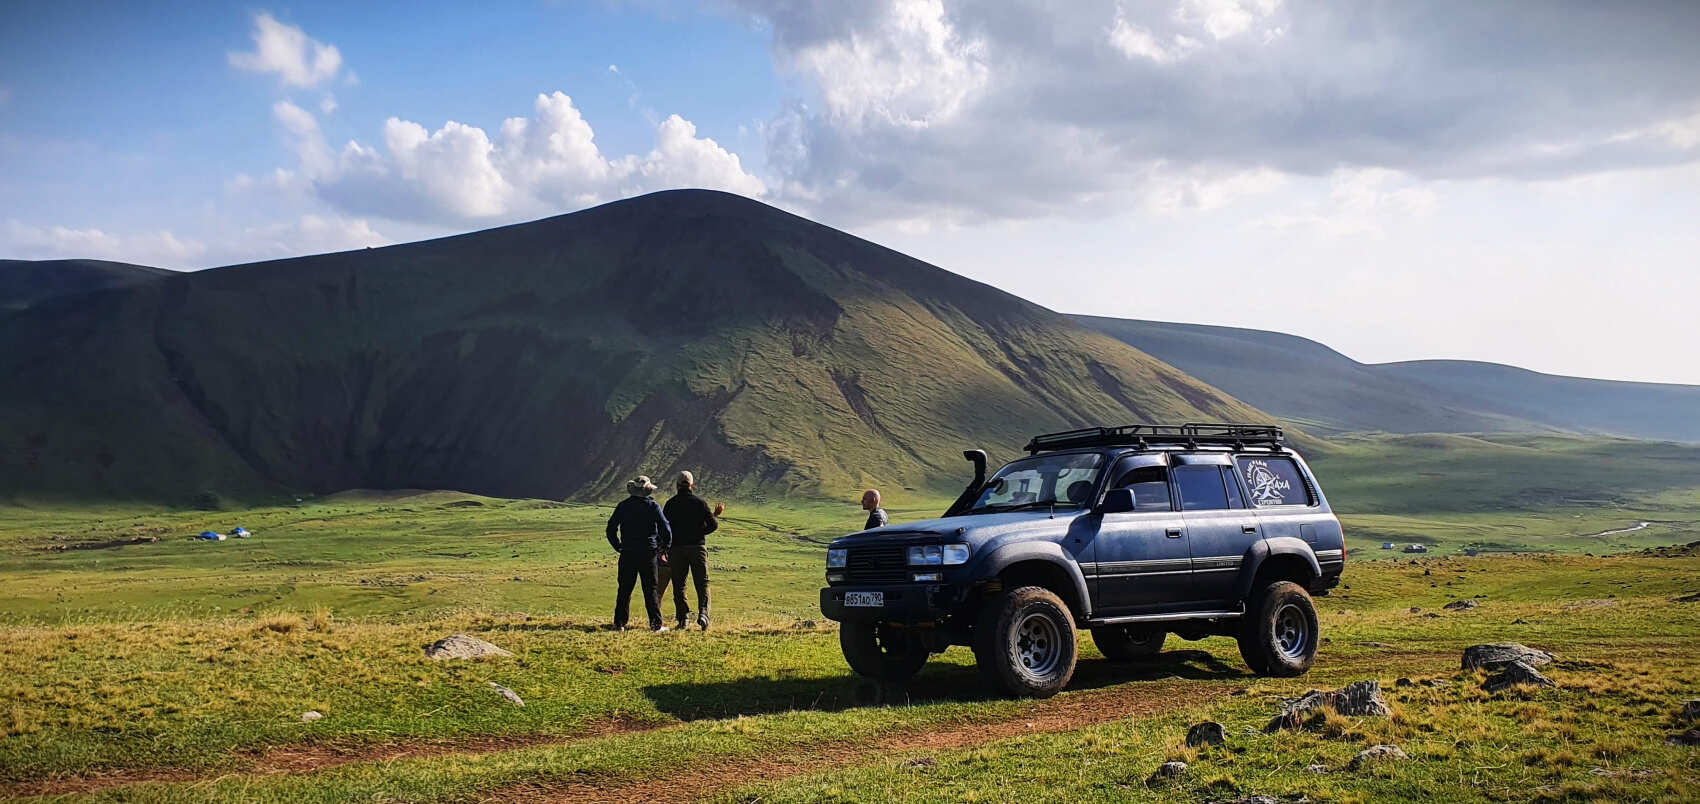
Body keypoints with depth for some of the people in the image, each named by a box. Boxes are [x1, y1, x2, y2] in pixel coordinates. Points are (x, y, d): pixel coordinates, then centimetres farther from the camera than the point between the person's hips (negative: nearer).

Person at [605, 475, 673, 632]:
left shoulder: (622, 506, 3)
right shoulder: (652, 506, -4)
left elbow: (611, 529, 2)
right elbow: (666, 529, -8)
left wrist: (618, 547, 11)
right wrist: (664, 546, 6)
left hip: (627, 554, 2)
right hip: (648, 553, -1)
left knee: (624, 589, 8)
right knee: (650, 590, 3)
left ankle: (619, 623, 5)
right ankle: (656, 623, 1)